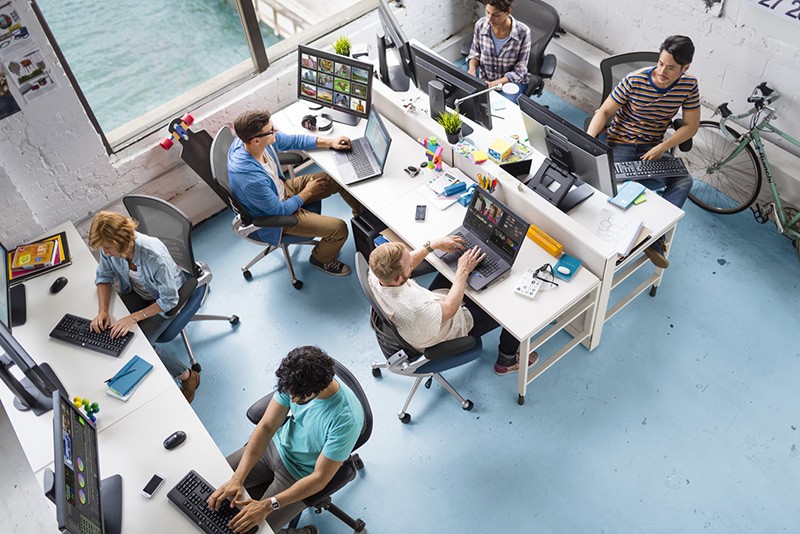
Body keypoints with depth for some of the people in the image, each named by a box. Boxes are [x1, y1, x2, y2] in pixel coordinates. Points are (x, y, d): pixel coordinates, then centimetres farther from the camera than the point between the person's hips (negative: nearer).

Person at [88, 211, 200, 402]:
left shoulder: (154, 255, -40)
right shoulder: (109, 248, -22)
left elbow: (169, 300, -29)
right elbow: (104, 276, -2)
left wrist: (134, 317, -32)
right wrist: (102, 311, -17)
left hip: (168, 295, -6)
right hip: (136, 291, 6)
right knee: (111, 332, -13)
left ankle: (188, 376, 2)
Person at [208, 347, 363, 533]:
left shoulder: (346, 418, -37)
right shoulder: (294, 381, -24)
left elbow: (320, 477, -27)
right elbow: (266, 426, -15)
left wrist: (268, 506, -30)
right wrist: (237, 479, -24)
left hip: (301, 474, -5)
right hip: (277, 444, 5)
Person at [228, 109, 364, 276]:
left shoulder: (264, 138, -19)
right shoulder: (249, 178, -41)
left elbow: (293, 140, 1)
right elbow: (280, 211, -26)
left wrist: (330, 143, -6)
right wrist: (307, 192, -13)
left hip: (282, 188, 8)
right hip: (274, 218, -8)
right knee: (339, 229, -14)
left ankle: (363, 213, 34)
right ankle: (322, 259, 19)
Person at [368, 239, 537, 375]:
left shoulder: (375, 273, -26)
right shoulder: (415, 309, -46)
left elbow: (405, 263, -1)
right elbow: (450, 309, -25)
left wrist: (433, 245, -4)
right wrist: (463, 271, -16)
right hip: (453, 326, -7)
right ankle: (506, 361, 28)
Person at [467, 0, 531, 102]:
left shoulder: (523, 32, -20)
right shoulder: (480, 25, -12)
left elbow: (519, 71, -15)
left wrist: (494, 84, -28)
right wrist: (472, 68, -16)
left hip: (512, 81, -3)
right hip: (485, 79, 3)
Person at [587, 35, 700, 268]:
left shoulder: (689, 85, -6)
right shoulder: (634, 81, -15)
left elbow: (691, 126, -1)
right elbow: (605, 111, -7)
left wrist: (662, 148, -15)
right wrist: (589, 137, -25)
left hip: (654, 148, 3)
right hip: (621, 144, -3)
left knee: (684, 181, -25)